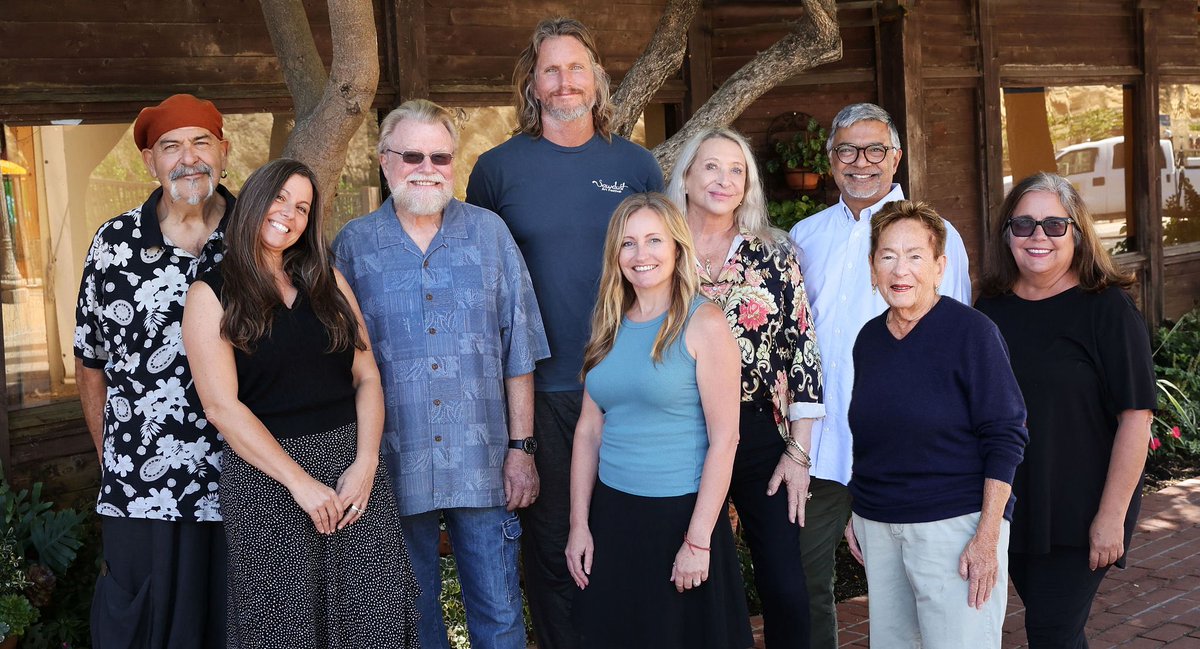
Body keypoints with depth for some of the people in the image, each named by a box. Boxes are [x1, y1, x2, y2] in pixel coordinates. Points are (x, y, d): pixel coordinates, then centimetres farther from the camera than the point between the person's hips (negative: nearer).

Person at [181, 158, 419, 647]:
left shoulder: (328, 281, 11)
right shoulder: (211, 295, -1)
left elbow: (367, 377, 6)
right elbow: (222, 407, -9)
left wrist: (365, 463, -8)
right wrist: (302, 482, -14)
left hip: (353, 460, 3)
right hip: (266, 471, -3)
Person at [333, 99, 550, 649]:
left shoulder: (490, 233, 3)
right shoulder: (353, 244, 2)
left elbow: (518, 350, 4)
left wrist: (521, 447, 0)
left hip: (482, 463, 0)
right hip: (394, 468, 0)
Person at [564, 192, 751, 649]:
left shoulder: (704, 324, -9)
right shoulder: (610, 326, 6)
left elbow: (724, 439, -12)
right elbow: (589, 428, 8)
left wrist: (698, 540, -14)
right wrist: (579, 524, 4)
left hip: (680, 512, -5)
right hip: (612, 513, 5)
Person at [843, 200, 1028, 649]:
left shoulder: (971, 331, -10)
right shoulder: (869, 337, 8)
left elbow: (1005, 438, -12)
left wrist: (987, 536, -16)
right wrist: (857, 513, 15)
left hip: (955, 524, -5)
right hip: (878, 525, 6)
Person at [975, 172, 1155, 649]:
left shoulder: (1106, 307, -10)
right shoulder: (992, 308, 5)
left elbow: (1136, 416, -13)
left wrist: (1112, 515, -16)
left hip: (1077, 515, -5)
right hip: (1009, 510, 5)